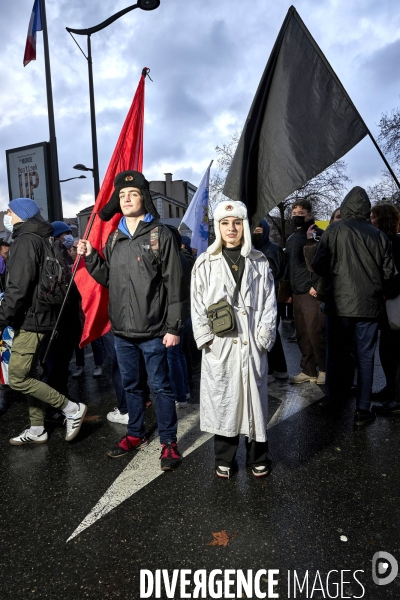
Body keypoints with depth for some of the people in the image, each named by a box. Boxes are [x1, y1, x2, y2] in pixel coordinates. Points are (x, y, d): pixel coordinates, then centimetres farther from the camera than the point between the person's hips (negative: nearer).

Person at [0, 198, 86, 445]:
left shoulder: (26, 240, -14)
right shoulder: (39, 239, 16)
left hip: (30, 319, -10)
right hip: (36, 316, 10)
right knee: (28, 374, 15)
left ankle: (72, 409, 2)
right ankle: (37, 430, 24)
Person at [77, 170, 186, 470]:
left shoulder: (161, 235, -6)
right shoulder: (114, 238, 11)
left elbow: (174, 284, -10)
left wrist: (173, 327, -13)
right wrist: (90, 257, 4)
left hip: (153, 331, -6)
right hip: (122, 330, 6)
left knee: (160, 386, 5)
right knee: (131, 385, 18)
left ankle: (169, 442, 20)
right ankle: (135, 434, 36)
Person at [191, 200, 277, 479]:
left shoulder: (259, 262, 7)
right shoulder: (206, 263, 3)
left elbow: (269, 303, 5)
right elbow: (198, 306, 1)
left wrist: (263, 337, -3)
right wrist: (206, 339, -6)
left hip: (252, 345, 1)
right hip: (219, 347, -1)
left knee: (254, 397, 10)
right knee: (222, 400, 8)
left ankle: (258, 457, 29)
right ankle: (225, 459, 26)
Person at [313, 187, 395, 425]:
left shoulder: (335, 230, -5)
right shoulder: (379, 235, 0)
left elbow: (319, 265, -9)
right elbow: (388, 272, 3)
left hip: (340, 302, -1)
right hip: (369, 304, 1)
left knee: (337, 352, 13)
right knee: (365, 356, 8)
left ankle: (334, 397, 26)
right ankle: (363, 409, 12)